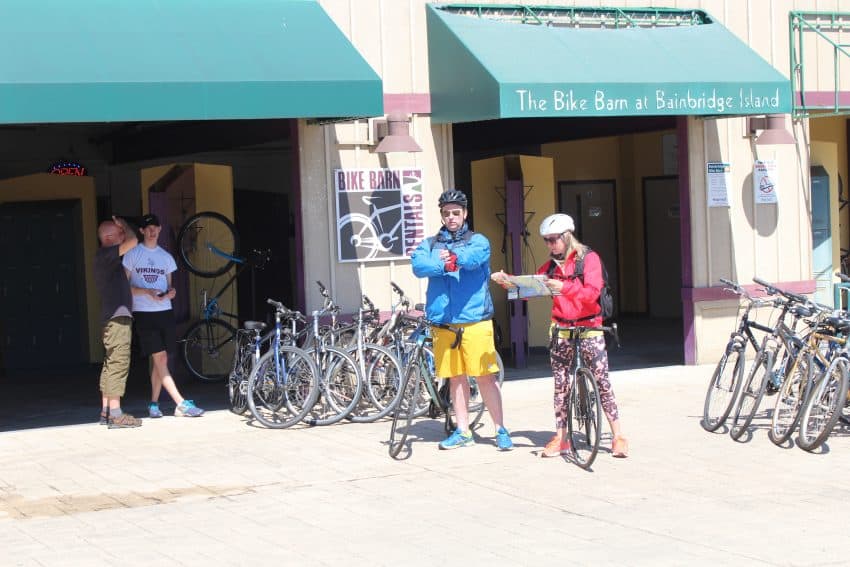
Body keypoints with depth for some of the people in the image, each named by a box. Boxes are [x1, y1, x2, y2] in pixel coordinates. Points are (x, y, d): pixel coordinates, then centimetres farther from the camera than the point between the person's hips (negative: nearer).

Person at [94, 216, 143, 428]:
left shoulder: (106, 257, 19)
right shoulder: (105, 254, -12)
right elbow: (133, 241, -23)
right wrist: (124, 224, -8)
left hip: (113, 317, 11)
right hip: (117, 317, -11)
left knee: (110, 364, 11)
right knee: (118, 363, -12)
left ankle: (105, 412, 15)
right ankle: (115, 414, -14)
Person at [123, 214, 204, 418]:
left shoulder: (166, 257, 15)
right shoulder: (133, 255, 2)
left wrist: (171, 292, -3)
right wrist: (146, 291, -16)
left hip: (164, 311, 5)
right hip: (143, 313, -5)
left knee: (158, 361, 5)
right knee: (161, 359, -9)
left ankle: (154, 403, 14)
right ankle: (181, 404, -13)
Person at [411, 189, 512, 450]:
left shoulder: (478, 241, 7)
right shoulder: (429, 245, 14)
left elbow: (474, 257, -16)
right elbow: (418, 265, -8)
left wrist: (454, 257, -29)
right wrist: (445, 265, -19)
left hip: (474, 320, -3)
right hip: (442, 321, 3)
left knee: (485, 376, -4)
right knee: (455, 377, 10)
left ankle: (500, 430, 5)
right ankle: (463, 432, 19)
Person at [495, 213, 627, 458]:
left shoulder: (588, 258, -7)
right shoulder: (551, 265, 9)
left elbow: (592, 293, -21)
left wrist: (565, 288, -36)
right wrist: (507, 282, -8)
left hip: (588, 327, -5)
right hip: (561, 330, 5)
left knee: (601, 381, -6)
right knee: (560, 383, 4)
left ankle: (618, 436, 0)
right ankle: (560, 437, 10)